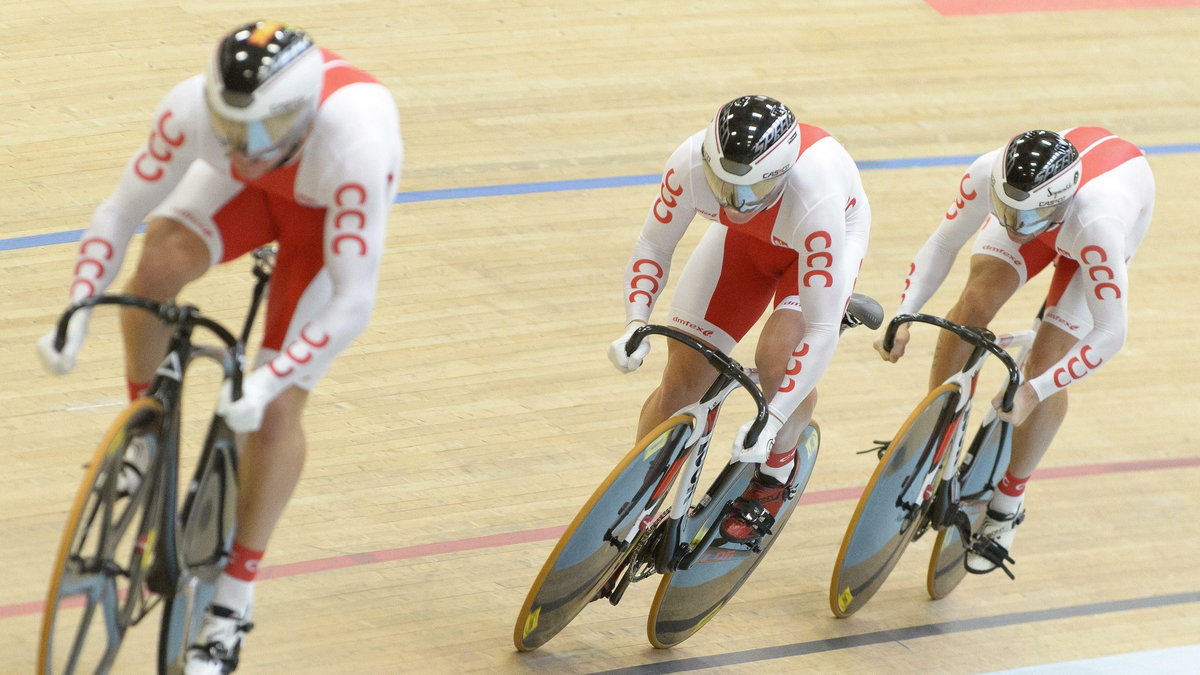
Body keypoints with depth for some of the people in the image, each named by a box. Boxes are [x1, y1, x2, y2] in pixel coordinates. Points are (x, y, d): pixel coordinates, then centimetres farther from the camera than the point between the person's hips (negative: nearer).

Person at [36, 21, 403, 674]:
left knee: (276, 408, -11)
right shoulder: (193, 107, -36)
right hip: (246, 188, 3)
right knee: (158, 263, -29)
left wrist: (267, 380, -47)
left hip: (328, 212, -3)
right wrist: (75, 315, -35)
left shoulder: (356, 144, -45)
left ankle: (235, 595, 5)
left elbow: (353, 301, -41)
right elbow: (120, 211, -24)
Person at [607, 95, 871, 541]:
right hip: (745, 239, 3)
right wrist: (636, 325, -32)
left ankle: (774, 474, 3)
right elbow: (653, 245, -16)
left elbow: (821, 329, -40)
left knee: (777, 357, -28)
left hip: (833, 234, -3)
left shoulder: (815, 197, -44)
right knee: (681, 382, -5)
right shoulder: (690, 164, -36)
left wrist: (771, 420, -45)